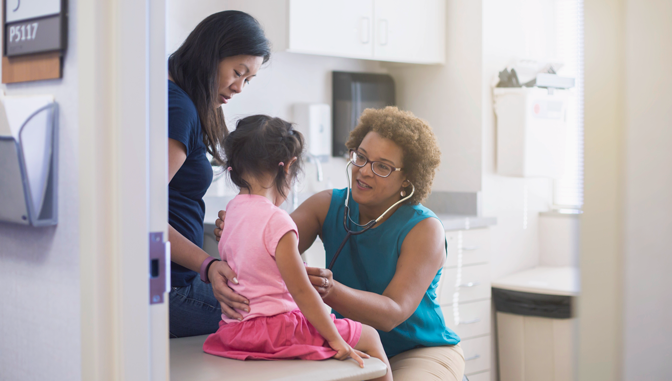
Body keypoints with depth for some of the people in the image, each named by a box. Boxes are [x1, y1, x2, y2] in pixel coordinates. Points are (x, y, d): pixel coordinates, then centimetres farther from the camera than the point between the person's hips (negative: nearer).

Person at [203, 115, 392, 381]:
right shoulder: (277, 221, -20)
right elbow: (301, 291, -19)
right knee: (369, 336, 4)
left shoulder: (230, 210, 4)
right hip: (274, 329, -9)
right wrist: (336, 340, -12)